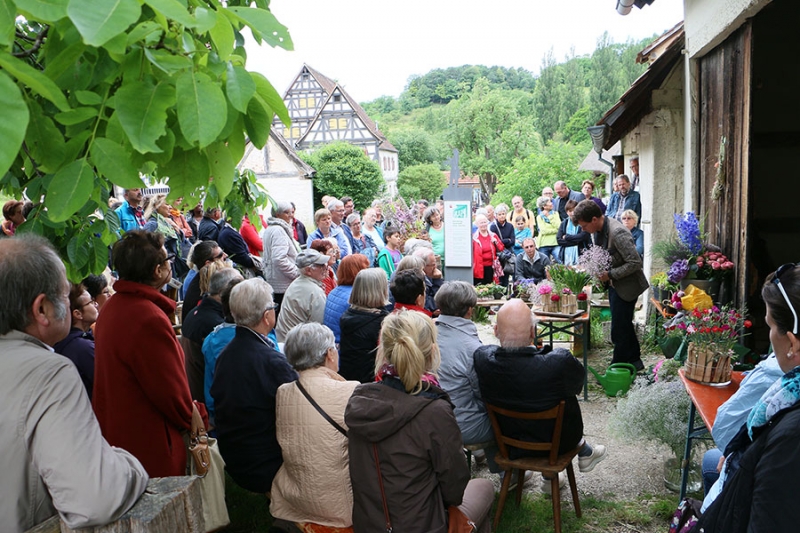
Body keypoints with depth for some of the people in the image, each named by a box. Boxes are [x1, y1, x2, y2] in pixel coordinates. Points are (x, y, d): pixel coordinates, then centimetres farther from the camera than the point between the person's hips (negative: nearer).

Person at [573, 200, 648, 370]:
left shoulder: (617, 233, -28)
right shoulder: (596, 230, 0)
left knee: (619, 330, -2)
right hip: (614, 284, 9)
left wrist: (610, 275, -24)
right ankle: (634, 360, 35)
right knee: (624, 325, 20)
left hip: (626, 285, -9)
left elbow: (635, 263, -26)